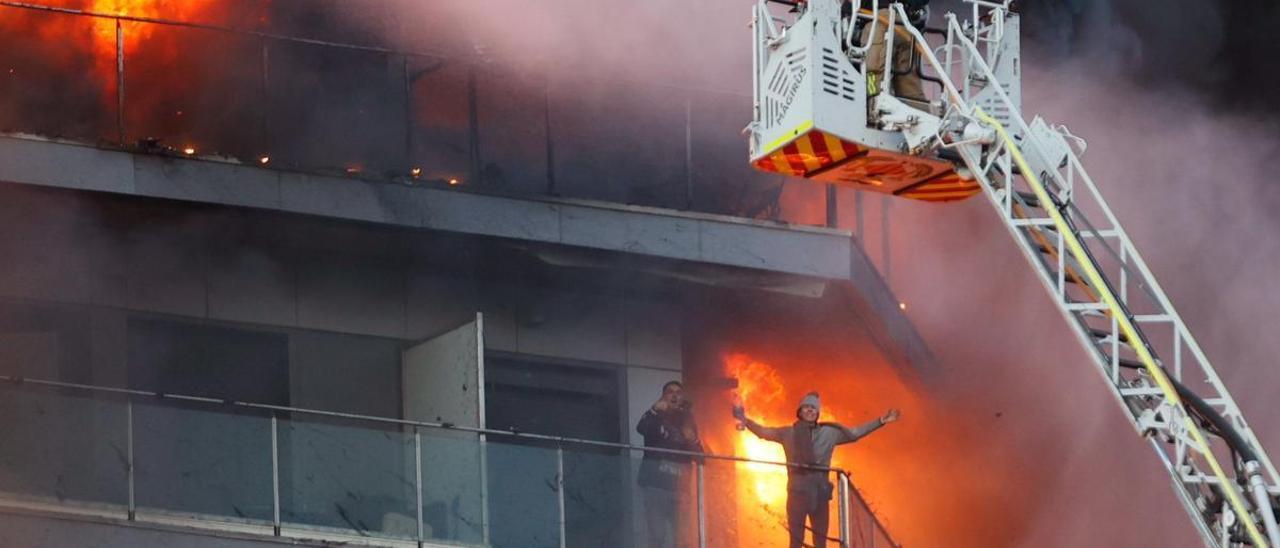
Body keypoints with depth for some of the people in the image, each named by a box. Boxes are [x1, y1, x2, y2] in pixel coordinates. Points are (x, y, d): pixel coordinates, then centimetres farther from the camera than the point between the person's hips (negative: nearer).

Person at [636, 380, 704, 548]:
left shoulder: (687, 423, 15)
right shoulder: (656, 418, 4)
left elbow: (699, 456, 15)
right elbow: (641, 428, -20)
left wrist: (693, 441, -7)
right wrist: (655, 411, -37)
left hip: (678, 487, 4)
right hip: (655, 484, -4)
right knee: (657, 534, -12)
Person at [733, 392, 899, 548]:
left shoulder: (829, 433, 9)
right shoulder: (789, 433, 4)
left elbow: (855, 433, 14)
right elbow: (763, 432, 6)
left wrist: (880, 422, 9)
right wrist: (746, 421, -10)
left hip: (820, 492, 2)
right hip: (797, 491, -2)